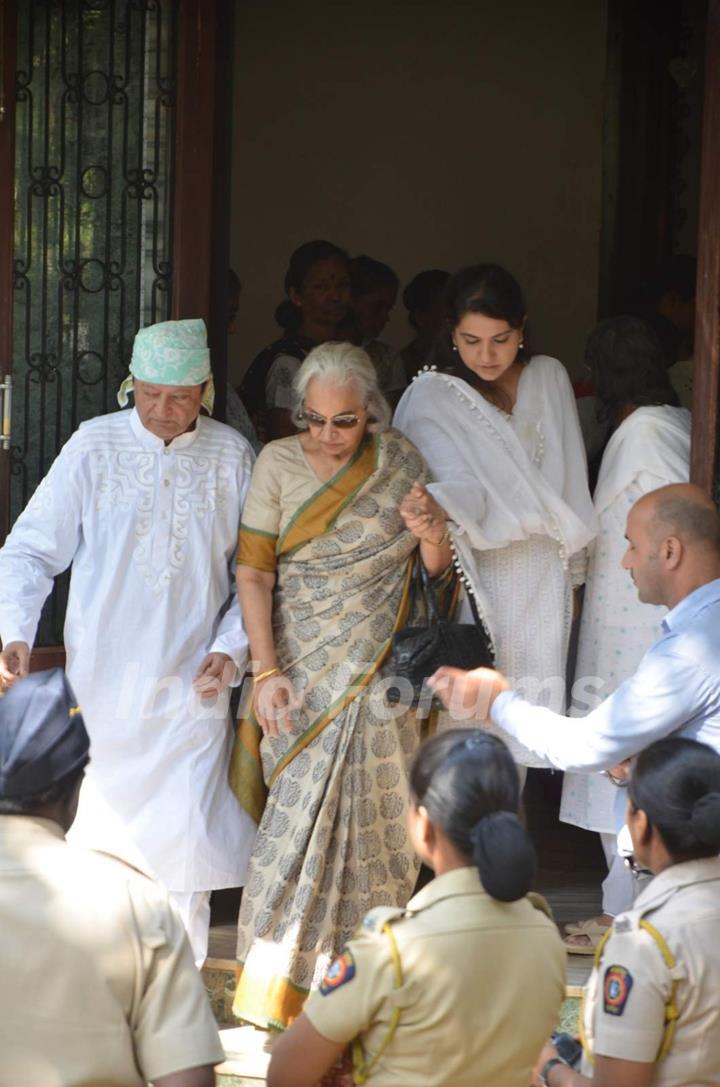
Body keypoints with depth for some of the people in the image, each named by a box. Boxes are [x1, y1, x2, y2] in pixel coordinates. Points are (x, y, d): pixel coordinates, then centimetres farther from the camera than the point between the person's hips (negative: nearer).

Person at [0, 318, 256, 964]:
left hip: (191, 690, 1)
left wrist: (231, 649, -4)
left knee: (185, 847, -1)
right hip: (100, 686, 0)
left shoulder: (232, 457, 2)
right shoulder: (94, 447, -2)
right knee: (95, 839, 4)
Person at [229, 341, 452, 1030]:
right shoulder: (279, 464, -5)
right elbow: (252, 572, -6)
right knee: (304, 810, -5)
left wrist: (434, 545, -14)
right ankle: (287, 980, 4)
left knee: (373, 812, 4)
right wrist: (266, 672, -13)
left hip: (381, 667, 2)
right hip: (304, 669, -2)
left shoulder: (401, 464, 1)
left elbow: (437, 571, 11)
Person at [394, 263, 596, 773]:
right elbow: (461, 483, -19)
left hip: (544, 579, 4)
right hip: (480, 578, -4)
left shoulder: (549, 378, 8)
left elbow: (568, 482, 14)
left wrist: (573, 573, 15)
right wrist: (434, 508, -41)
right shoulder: (433, 398, -5)